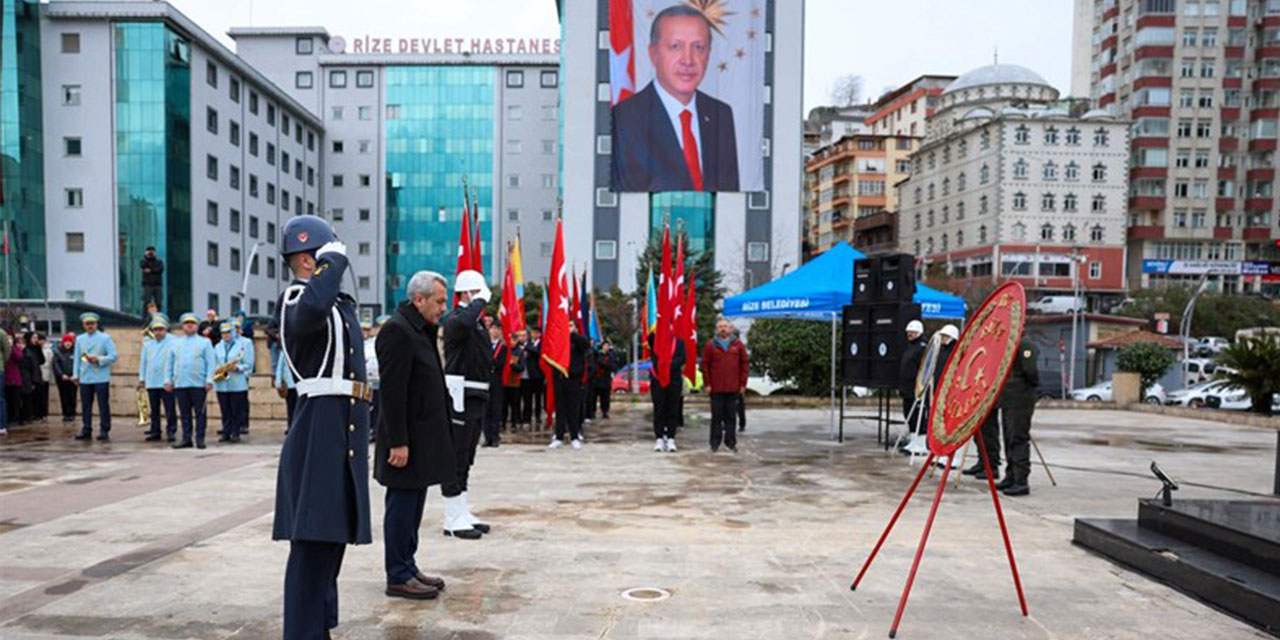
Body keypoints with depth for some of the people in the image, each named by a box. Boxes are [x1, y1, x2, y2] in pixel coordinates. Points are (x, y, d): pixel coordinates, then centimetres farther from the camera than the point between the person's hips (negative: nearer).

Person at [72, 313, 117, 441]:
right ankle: (86, 430, 14)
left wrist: (98, 359, -17)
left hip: (101, 378, -4)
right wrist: (76, 375, 10)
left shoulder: (105, 338, 2)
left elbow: (113, 356, -4)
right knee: (85, 405, 6)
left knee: (103, 406, -2)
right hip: (85, 378, 4)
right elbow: (77, 358, 16)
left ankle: (104, 431, 3)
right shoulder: (79, 339, 14)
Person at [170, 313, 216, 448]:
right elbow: (170, 363, 17)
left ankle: (200, 439, 4)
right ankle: (186, 438, 12)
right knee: (184, 413, 6)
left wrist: (209, 380, -9)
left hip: (198, 384, -3)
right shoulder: (176, 343, 17)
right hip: (180, 384, 3)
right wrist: (169, 380, 8)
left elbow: (210, 363, 0)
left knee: (200, 413, -1)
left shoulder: (204, 342, 6)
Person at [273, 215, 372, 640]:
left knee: (332, 535, 16)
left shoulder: (338, 300, 18)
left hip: (344, 428, 10)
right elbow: (311, 310, -35)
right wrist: (334, 262, -20)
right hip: (323, 428, -10)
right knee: (313, 541, -8)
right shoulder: (295, 297, -9)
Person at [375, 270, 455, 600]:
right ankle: (398, 577, 10)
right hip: (407, 441, -10)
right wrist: (398, 443, -22)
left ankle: (408, 568, 26)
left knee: (412, 506, 16)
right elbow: (392, 391, -21)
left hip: (423, 438, 10)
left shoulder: (421, 330, 14)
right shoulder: (397, 330, -16)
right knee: (402, 507, 0)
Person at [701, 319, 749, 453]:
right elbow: (704, 365, 2)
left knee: (731, 416, 6)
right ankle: (715, 443, 9)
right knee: (717, 416, 2)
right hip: (716, 389, -1)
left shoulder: (738, 345, 7)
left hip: (733, 388, 1)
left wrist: (743, 383, 2)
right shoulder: (710, 345, 3)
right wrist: (707, 384, -4)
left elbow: (745, 364, 8)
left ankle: (731, 442, 14)